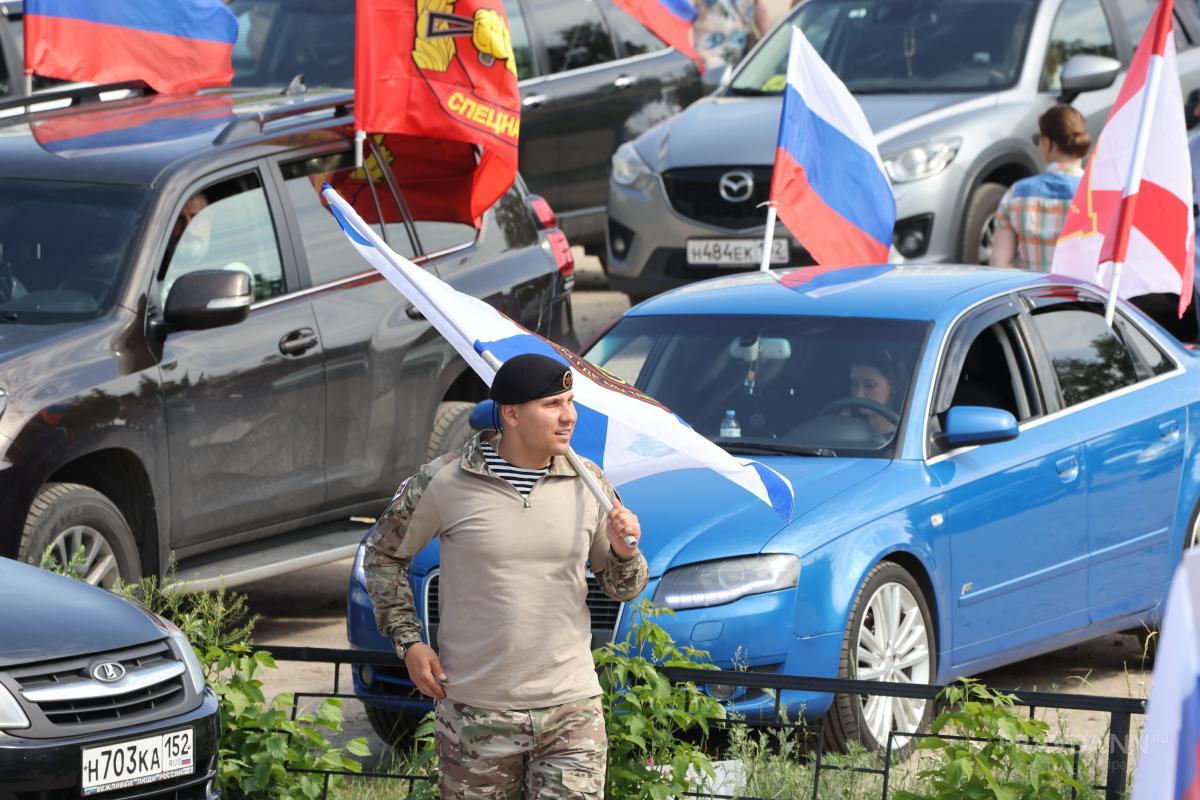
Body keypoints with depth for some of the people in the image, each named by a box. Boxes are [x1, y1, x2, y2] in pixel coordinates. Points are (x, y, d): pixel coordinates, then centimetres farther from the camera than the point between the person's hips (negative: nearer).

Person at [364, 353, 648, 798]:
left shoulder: (588, 484, 3)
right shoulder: (445, 482, -6)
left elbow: (621, 590, 13)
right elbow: (384, 554, 9)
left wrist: (624, 552, -9)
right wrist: (408, 641, 1)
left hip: (571, 710, 2)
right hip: (475, 710, -2)